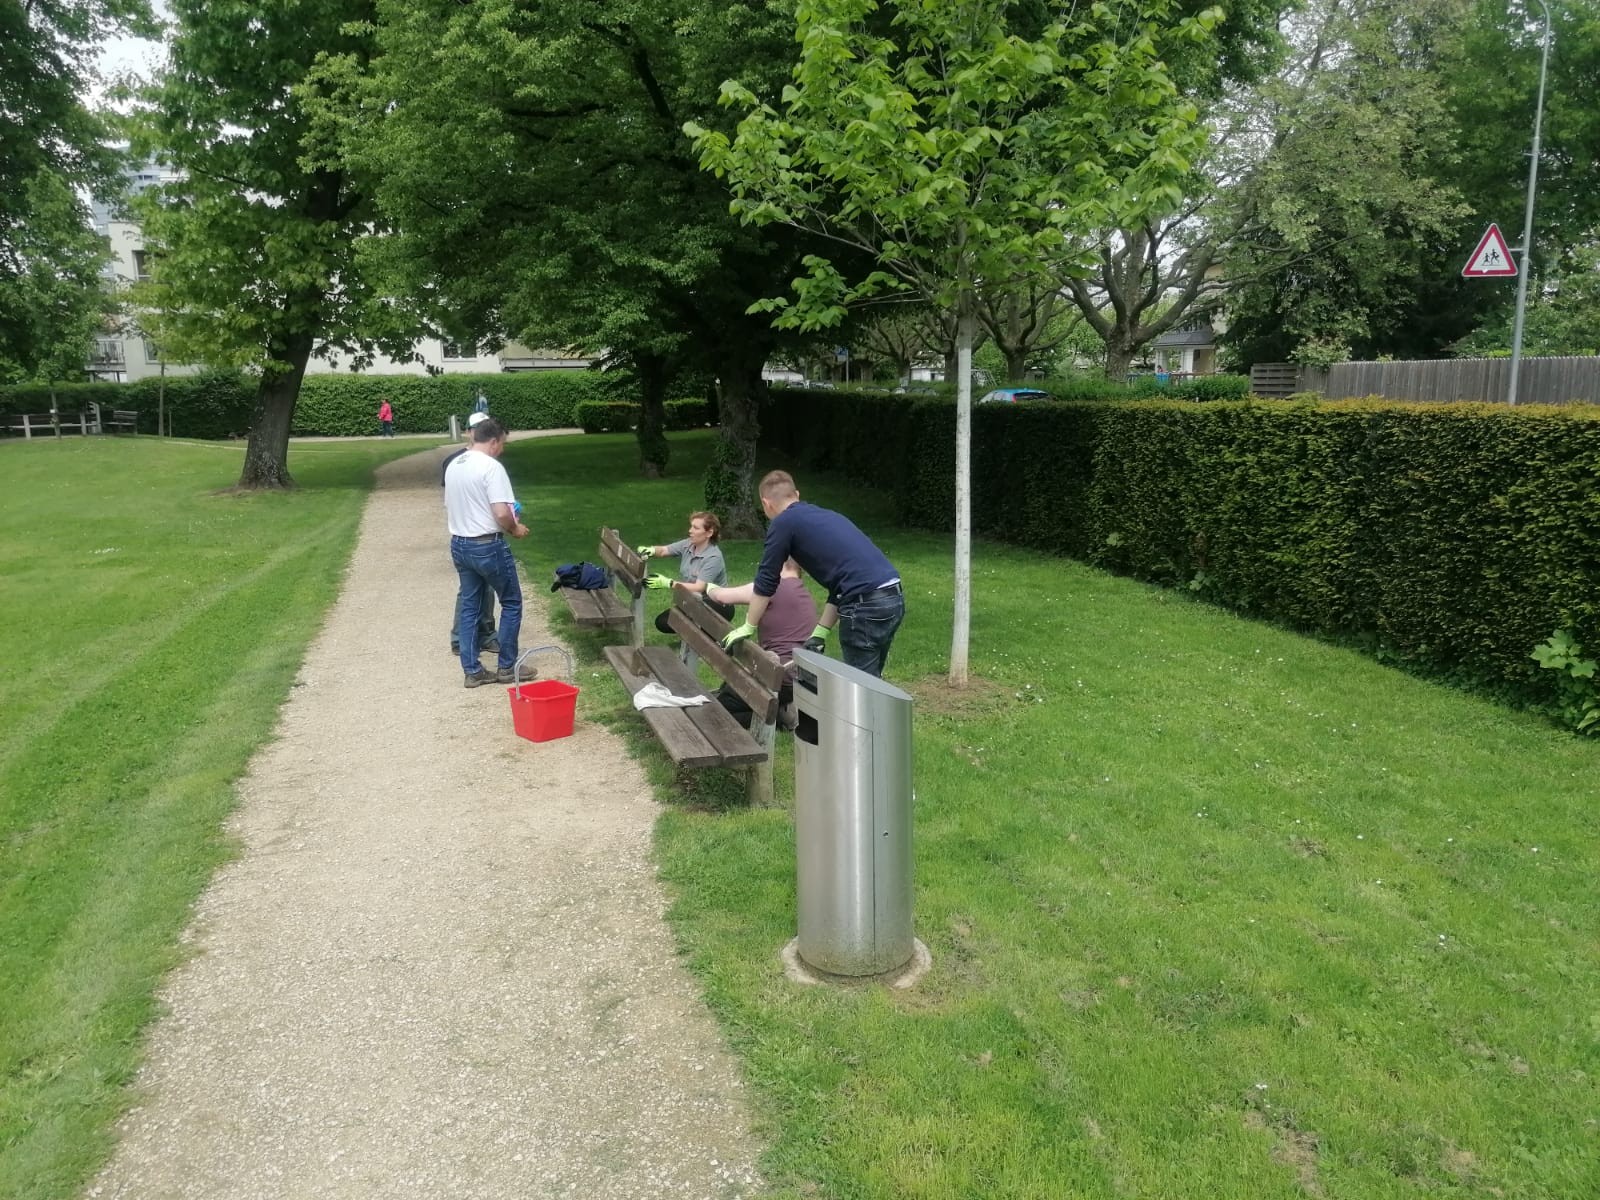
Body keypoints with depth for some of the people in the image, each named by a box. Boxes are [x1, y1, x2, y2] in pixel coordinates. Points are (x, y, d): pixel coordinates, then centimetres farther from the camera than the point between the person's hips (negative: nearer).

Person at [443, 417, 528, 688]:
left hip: (459, 545, 8)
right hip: (488, 546, -8)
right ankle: (506, 667, 12)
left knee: (469, 607, 13)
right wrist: (515, 528, -6)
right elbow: (501, 513, -24)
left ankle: (472, 671, 15)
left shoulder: (453, 466, 10)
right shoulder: (491, 467, -17)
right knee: (511, 603, 8)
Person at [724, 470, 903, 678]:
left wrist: (748, 627, 21)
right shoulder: (826, 515, 25)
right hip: (894, 597, 8)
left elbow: (766, 581, 8)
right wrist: (820, 634, 28)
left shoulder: (783, 523, 2)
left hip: (867, 604, -8)